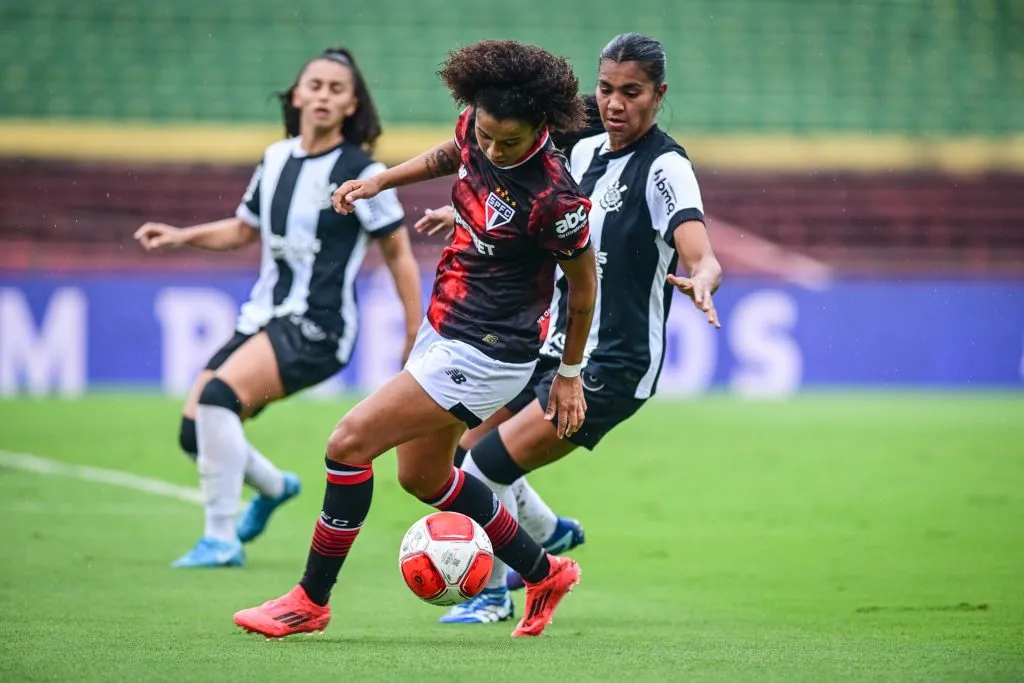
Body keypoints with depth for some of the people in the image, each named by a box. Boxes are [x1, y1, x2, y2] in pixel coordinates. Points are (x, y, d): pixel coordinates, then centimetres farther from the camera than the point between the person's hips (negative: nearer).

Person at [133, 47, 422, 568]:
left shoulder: (362, 173, -9)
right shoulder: (276, 158, 9)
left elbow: (399, 254, -3)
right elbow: (244, 229, 24)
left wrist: (416, 338, -6)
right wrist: (180, 236, 9)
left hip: (317, 329, -7)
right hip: (261, 317, 7)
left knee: (218, 396, -27)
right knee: (194, 431, 1)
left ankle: (221, 540, -20)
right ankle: (274, 488, 32)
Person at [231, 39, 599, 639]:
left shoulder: (554, 198, -27)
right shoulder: (476, 126, -7)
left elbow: (584, 284, -11)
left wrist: (570, 373, 0)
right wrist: (380, 181, 12)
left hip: (486, 354, -9)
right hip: (444, 328, 9)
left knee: (351, 442, -12)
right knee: (422, 476, 23)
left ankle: (311, 601, 3)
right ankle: (544, 573, 38)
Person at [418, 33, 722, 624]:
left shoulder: (666, 168, -17)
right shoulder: (585, 152, 7)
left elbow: (704, 258, -31)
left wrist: (700, 281, -53)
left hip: (613, 369, -8)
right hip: (558, 349, 8)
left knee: (482, 470, -13)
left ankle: (492, 593, 10)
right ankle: (551, 535, 39)